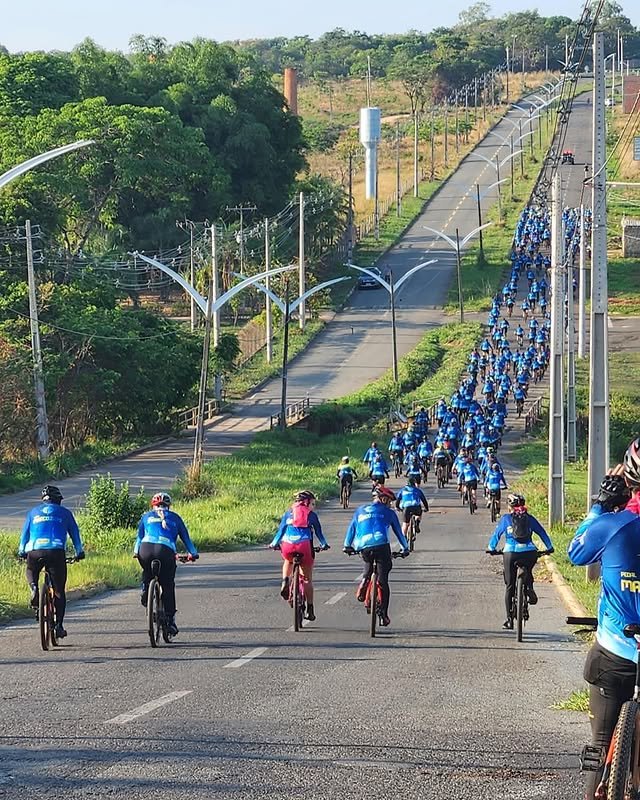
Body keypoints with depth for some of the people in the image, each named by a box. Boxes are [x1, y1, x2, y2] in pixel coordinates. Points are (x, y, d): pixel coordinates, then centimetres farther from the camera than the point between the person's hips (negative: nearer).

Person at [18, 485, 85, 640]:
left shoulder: (34, 511, 21)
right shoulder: (64, 513, 18)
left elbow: (25, 533, 23)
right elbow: (75, 533, 22)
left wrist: (22, 552, 33)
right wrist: (79, 552, 32)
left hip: (35, 551, 1)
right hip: (56, 551, -1)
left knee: (31, 571, 34)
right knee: (59, 591, 7)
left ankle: (33, 588, 2)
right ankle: (59, 625, 0)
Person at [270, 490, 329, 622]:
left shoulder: (288, 513, 19)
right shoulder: (311, 515, 14)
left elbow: (281, 530, 19)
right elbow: (319, 532, 19)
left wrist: (274, 543, 30)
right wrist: (324, 545, 35)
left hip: (288, 546, 2)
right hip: (304, 546, -2)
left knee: (288, 561, 38)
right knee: (307, 579, 11)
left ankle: (285, 581, 10)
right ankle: (309, 609, 9)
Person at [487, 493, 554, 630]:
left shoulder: (506, 519, 9)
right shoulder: (529, 518, 12)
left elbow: (496, 534, 15)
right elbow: (542, 532, 16)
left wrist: (491, 548, 30)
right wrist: (549, 547, 27)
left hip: (510, 553, -1)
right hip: (530, 553, 1)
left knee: (509, 587, 7)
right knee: (528, 572, 34)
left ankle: (509, 619, 4)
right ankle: (530, 589, 3)